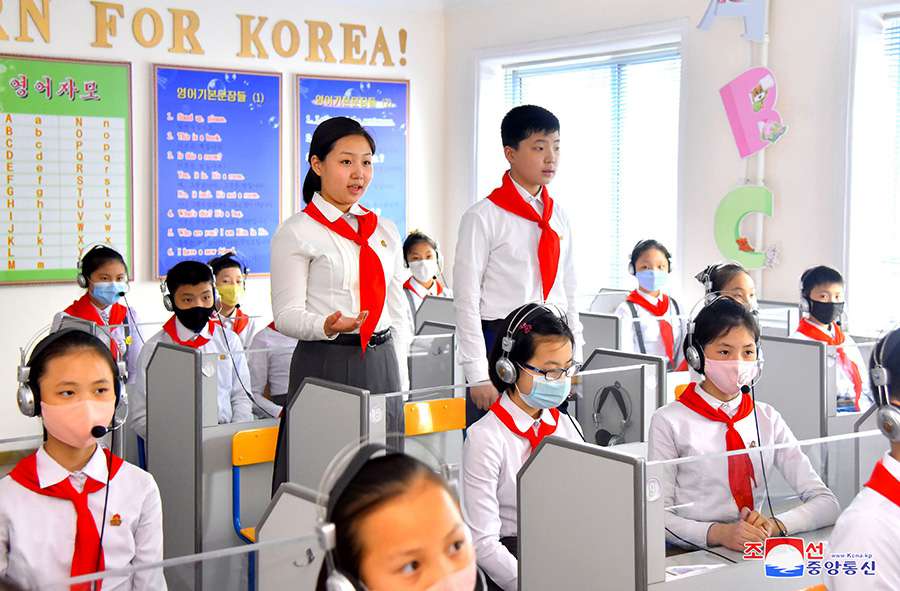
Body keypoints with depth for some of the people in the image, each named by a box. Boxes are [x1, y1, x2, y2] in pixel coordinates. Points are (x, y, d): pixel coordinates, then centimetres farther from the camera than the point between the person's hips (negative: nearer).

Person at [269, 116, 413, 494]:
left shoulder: (385, 232, 15)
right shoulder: (297, 233, -3)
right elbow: (286, 314, -7)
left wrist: (400, 379, 10)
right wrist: (327, 327, -27)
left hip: (381, 363, 5)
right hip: (326, 364, -5)